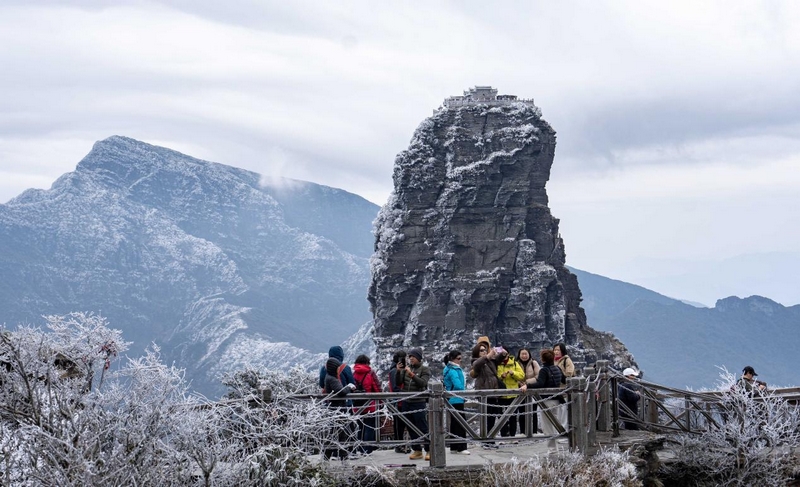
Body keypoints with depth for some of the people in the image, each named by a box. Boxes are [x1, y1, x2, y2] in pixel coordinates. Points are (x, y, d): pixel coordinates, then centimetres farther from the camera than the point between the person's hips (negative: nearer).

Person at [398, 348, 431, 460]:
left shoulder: (424, 370, -1)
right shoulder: (406, 369, 12)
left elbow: (423, 383, -15)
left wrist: (412, 374, -21)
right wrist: (399, 371, -7)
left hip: (419, 402, -5)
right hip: (407, 402, 5)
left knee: (422, 427, -7)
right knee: (411, 428, 9)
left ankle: (429, 450, -2)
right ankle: (417, 450, 16)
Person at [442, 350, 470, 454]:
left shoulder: (454, 369, 15)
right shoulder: (453, 371, -17)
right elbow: (459, 386, -23)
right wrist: (464, 390, -5)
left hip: (452, 400, 10)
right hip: (456, 400, -10)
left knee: (454, 423, 13)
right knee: (461, 423, -9)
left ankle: (454, 447, 17)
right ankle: (462, 448, -9)